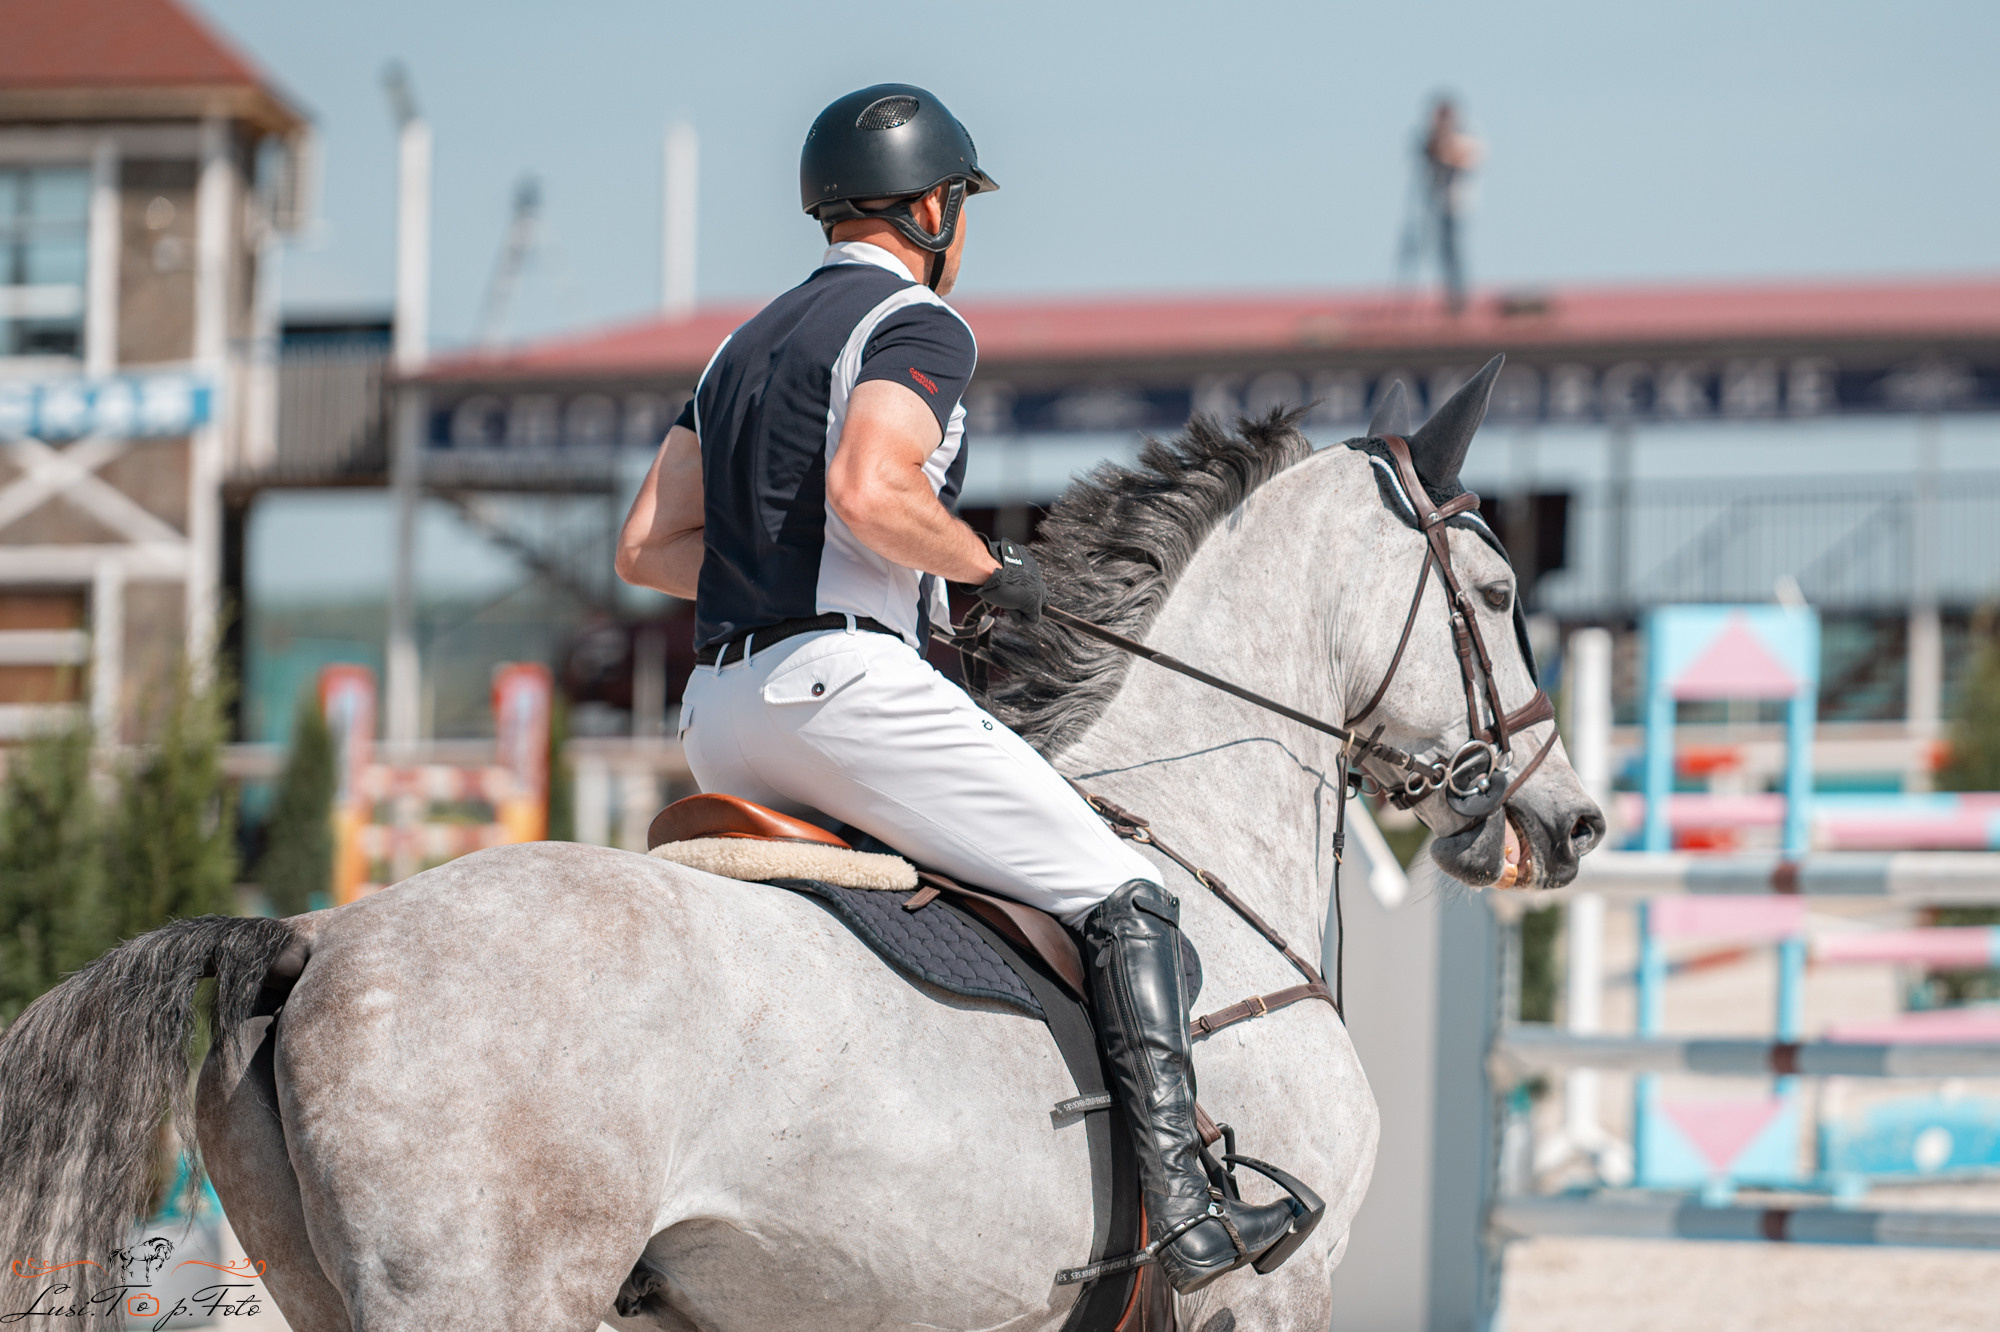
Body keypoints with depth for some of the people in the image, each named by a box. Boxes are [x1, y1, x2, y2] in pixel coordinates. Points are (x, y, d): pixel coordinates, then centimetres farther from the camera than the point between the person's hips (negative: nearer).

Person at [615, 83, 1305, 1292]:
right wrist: (986, 564, -8)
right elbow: (868, 489, -23)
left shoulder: (748, 344, 23)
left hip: (719, 718, 9)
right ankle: (1182, 1204, -16)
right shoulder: (918, 324, -3)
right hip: (844, 681, -9)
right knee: (1127, 901, -5)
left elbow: (648, 549, 19)